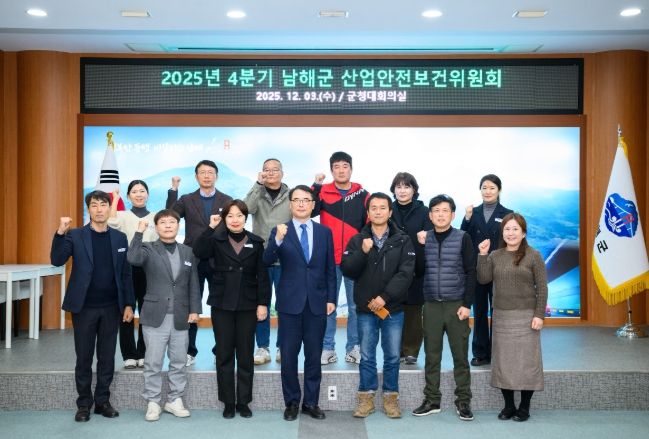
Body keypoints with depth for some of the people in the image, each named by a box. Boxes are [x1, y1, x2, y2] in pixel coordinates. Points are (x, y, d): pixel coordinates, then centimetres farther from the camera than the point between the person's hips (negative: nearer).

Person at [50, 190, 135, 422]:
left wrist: (129, 304, 1)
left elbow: (126, 274, 6)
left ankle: (103, 401, 20)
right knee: (84, 358, 6)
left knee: (107, 358, 9)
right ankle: (84, 404, 17)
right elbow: (57, 260, -14)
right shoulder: (75, 235, -1)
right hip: (84, 307, -2)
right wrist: (60, 233, -26)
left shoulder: (120, 238, 6)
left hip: (111, 308, 2)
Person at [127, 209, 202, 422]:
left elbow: (193, 283, 9)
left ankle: (175, 400, 22)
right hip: (155, 316, -3)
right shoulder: (149, 249, 0)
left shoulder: (188, 252, 9)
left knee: (179, 363, 9)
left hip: (180, 317, 3)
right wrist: (139, 232, -21)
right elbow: (133, 259, -24)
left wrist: (194, 309, 2)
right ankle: (152, 402, 15)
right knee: (153, 363, 3)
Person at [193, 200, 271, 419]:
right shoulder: (216, 239, 2)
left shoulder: (256, 242, 2)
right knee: (224, 355, 6)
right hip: (222, 304, 0)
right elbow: (198, 252, -19)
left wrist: (263, 303, -6)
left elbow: (262, 276, 0)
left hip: (247, 305, 0)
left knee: (245, 355, 7)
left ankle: (243, 402, 17)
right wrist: (210, 227, -20)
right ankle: (228, 402, 16)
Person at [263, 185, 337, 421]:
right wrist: (277, 240, -33)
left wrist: (331, 298, 2)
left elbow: (330, 268, 7)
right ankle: (292, 402, 18)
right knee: (289, 355, 5)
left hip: (317, 302, 2)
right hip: (290, 302, -2)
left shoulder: (325, 232, 6)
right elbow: (267, 260, -15)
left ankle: (311, 402, 20)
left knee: (314, 355, 9)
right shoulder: (279, 231, -1)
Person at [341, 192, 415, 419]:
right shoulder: (357, 240, 4)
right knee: (367, 356, 8)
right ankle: (366, 398, 18)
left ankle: (390, 397, 19)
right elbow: (347, 270, -4)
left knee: (392, 356, 7)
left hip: (393, 309, -1)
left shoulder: (403, 241, 0)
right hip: (365, 309, 1)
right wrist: (362, 253, -19)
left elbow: (406, 273, -9)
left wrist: (385, 297, -15)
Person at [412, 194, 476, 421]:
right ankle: (432, 400, 17)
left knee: (460, 355, 4)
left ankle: (463, 402, 13)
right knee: (432, 355, 8)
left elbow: (471, 272, -4)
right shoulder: (424, 238, 6)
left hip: (456, 305, -2)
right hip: (431, 305, 3)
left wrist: (467, 304, -9)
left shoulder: (463, 238, -3)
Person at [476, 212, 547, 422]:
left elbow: (542, 288, -5)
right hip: (501, 316, 4)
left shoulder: (533, 256, -2)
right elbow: (483, 279, -4)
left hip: (526, 316, -3)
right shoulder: (495, 256, 8)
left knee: (526, 360, 1)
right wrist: (482, 255, -11)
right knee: (503, 360, 6)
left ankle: (524, 407, 13)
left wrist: (539, 315, -11)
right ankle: (508, 405, 18)